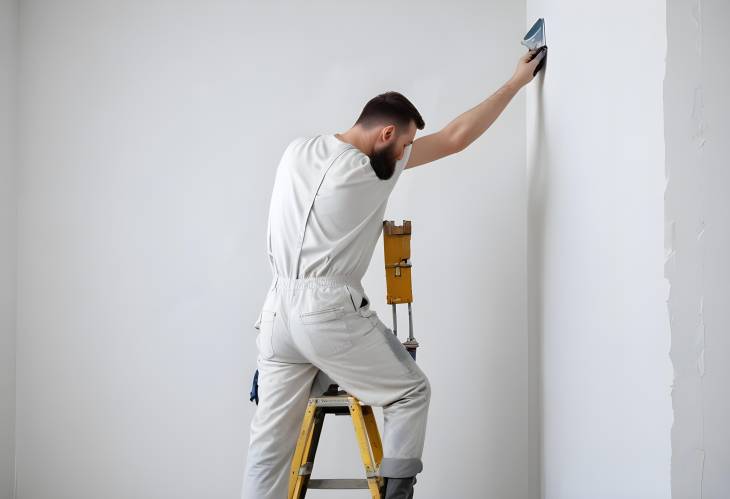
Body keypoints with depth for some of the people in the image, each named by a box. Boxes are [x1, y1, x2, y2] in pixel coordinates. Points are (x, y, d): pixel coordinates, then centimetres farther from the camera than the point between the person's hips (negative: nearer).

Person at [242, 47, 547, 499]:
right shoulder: (375, 169, -7)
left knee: (270, 442, 10)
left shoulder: (296, 151, 9)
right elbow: (456, 138, -1)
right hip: (330, 311, -6)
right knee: (411, 392, 13)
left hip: (278, 309, 7)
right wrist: (516, 83, 8)